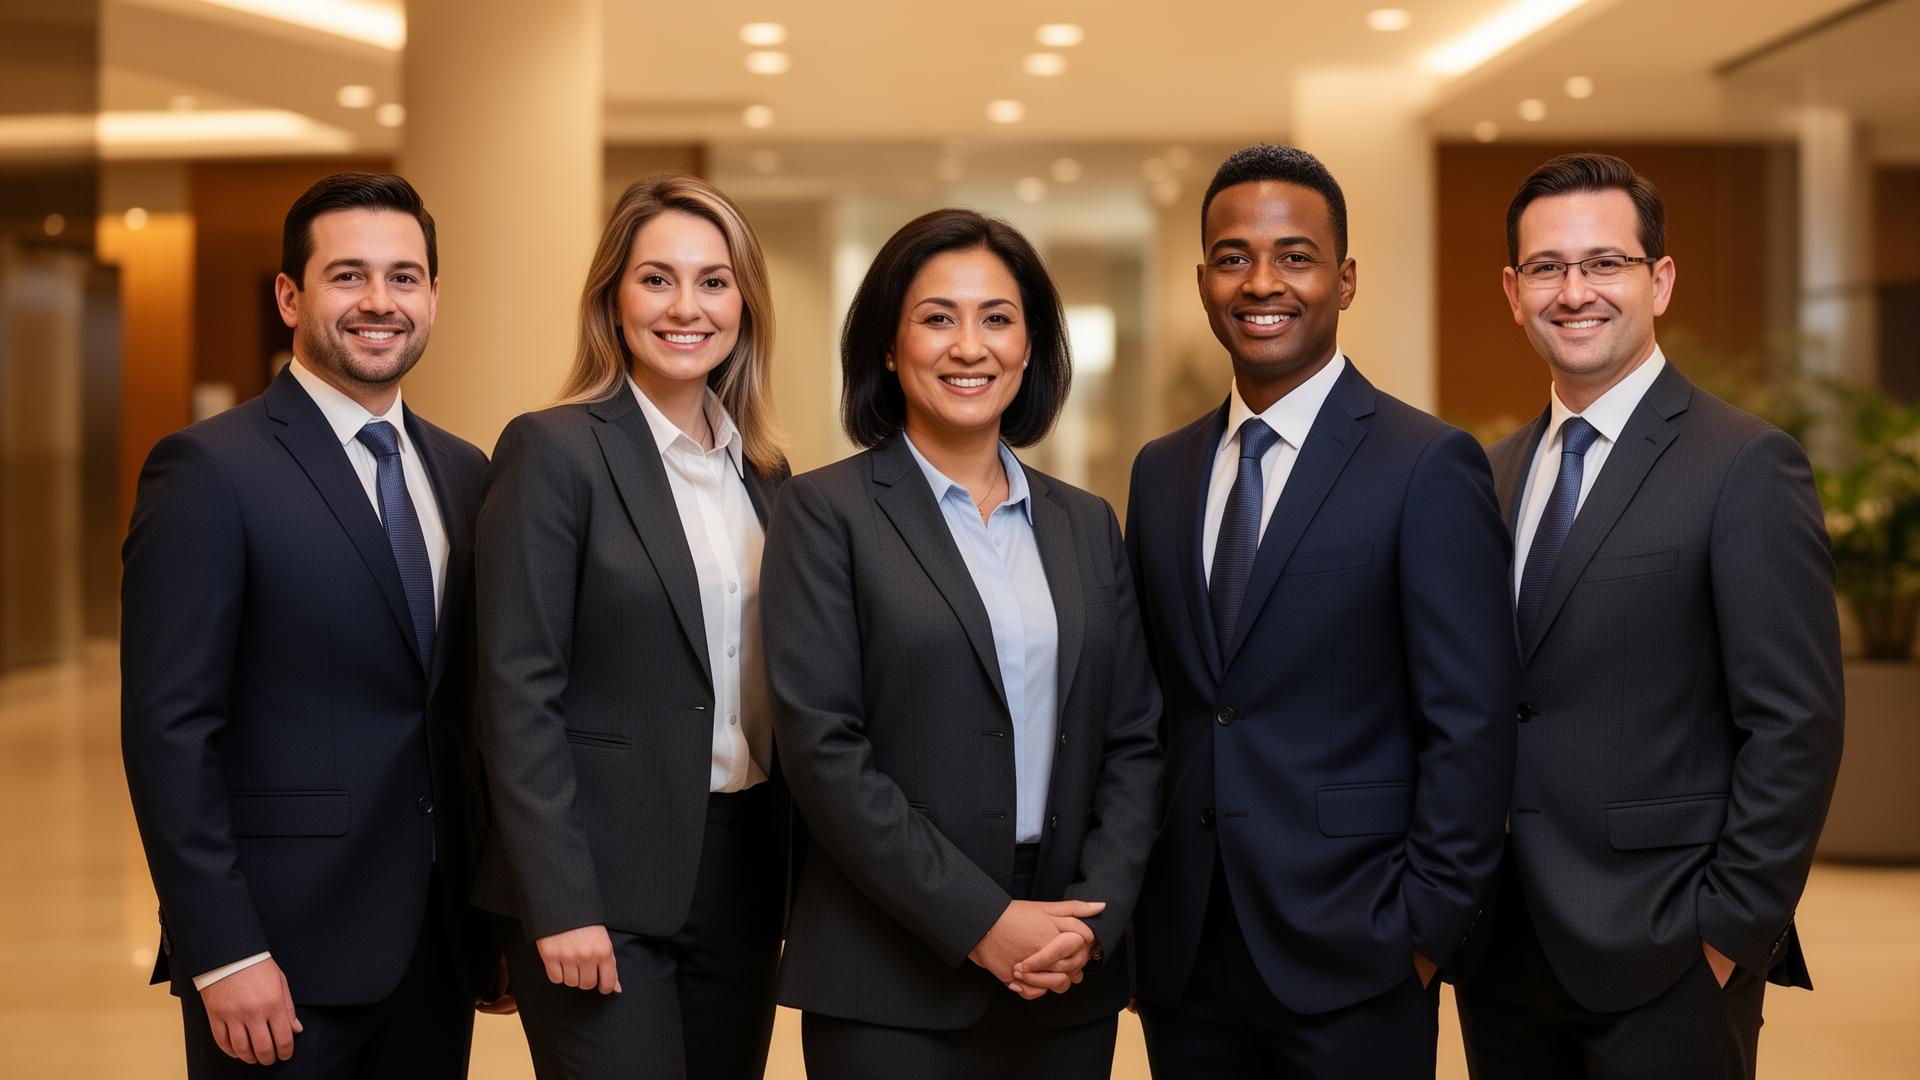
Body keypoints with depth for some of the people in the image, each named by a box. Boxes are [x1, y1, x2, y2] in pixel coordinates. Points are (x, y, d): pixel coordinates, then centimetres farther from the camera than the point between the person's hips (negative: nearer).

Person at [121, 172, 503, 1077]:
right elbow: (168, 728, -13)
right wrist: (222, 953, -16)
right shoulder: (210, 469, -9)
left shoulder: (465, 474, 10)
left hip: (439, 942, 6)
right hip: (283, 947, -6)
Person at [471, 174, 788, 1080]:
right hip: (605, 882, -6)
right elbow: (517, 694, -12)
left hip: (743, 872, 6)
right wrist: (559, 904, -17)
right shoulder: (553, 451, -8)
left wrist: (798, 875, 9)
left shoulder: (762, 468, 10)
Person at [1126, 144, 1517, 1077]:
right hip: (1182, 959, 5)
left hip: (1350, 963, -5)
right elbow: (1146, 708, 12)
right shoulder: (1160, 472, 9)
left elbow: (1470, 728, -9)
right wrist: (1133, 900, 6)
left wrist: (1424, 929, -11)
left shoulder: (1429, 466, -7)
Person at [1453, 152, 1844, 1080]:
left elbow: (1795, 726, -12)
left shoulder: (1746, 467, -9)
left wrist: (1733, 930, -13)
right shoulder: (1495, 474, 10)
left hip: (1662, 964, -5)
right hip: (1503, 955, 6)